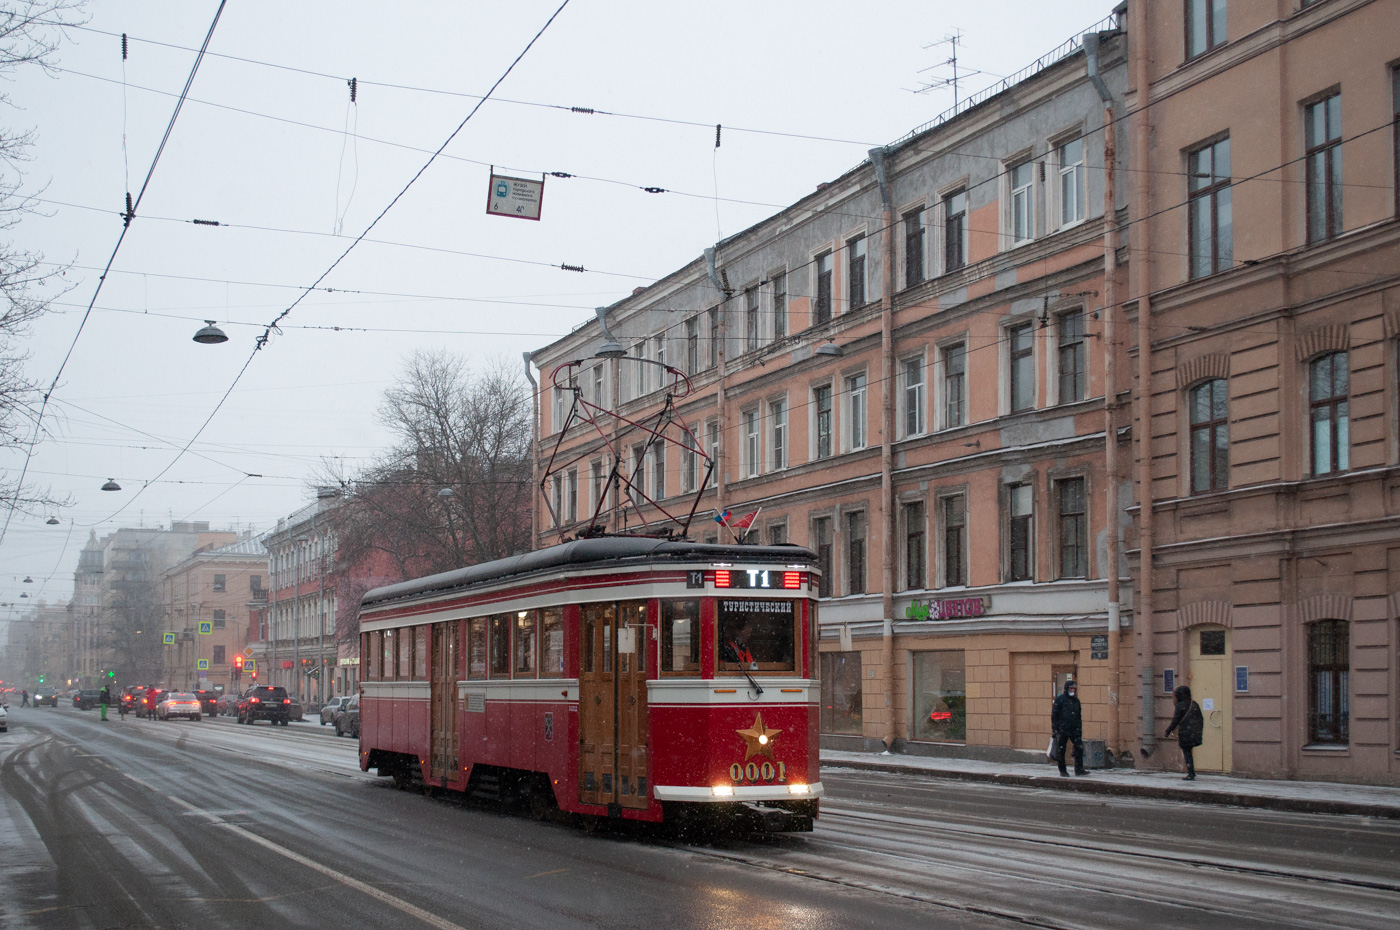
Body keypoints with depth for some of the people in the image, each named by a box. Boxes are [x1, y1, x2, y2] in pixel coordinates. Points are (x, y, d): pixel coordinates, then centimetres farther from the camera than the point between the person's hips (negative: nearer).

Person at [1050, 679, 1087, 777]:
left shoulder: (1076, 700, 14)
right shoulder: (1059, 700, -2)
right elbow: (1054, 715, -4)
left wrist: (1079, 728, 14)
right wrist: (1055, 729, -10)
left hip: (1074, 729, 4)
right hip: (1062, 729, -4)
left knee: (1079, 747, -9)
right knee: (1061, 750, 1)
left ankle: (1079, 769, -5)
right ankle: (1063, 771, 12)